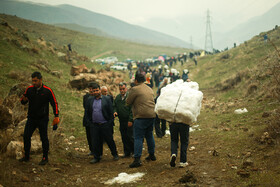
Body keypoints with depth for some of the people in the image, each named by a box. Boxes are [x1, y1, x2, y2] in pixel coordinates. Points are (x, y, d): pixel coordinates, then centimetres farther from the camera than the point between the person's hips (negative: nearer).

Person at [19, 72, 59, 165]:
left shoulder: (47, 91, -9)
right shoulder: (29, 89, 1)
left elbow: (54, 104, -4)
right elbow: (23, 102, 9)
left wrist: (56, 117, -8)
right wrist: (24, 99, -16)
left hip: (42, 119, -4)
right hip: (31, 118, 4)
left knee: (44, 138, 2)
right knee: (26, 136, 3)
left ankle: (45, 158, 13)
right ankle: (26, 156, 17)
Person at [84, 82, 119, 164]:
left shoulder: (106, 99, -1)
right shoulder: (89, 100, 7)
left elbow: (111, 112, 0)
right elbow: (87, 113, 12)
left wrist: (110, 122, -6)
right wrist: (89, 122, 4)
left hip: (105, 124, -2)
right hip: (94, 125, 2)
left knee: (110, 140, 6)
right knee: (95, 142, 4)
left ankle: (115, 154, 24)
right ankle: (96, 157, 17)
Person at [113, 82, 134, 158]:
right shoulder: (117, 97, 12)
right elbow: (115, 106, 21)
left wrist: (130, 120, -16)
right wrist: (115, 111, -3)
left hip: (129, 121, -6)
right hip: (122, 121, 6)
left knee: (130, 136, -5)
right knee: (124, 137, 10)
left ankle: (134, 151, 11)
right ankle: (127, 152, 19)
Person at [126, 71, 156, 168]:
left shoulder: (135, 89, -9)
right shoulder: (150, 89, 15)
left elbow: (128, 101, -3)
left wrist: (129, 93, 12)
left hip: (141, 117, -7)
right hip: (152, 115, 7)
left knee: (138, 137, -7)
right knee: (149, 135, 20)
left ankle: (137, 159, -12)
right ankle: (152, 155, 31)